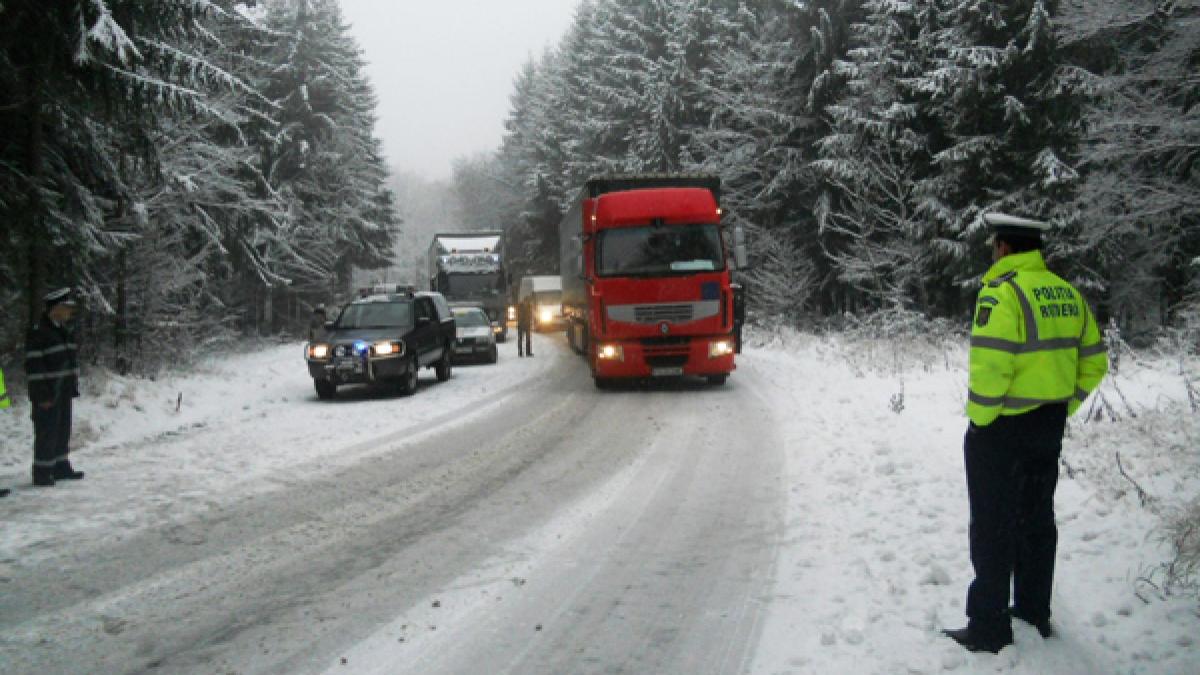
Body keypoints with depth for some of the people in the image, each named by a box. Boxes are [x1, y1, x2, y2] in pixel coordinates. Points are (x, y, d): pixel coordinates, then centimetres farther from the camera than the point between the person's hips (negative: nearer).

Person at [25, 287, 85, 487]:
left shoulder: (65, 331, 12)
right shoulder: (37, 333, -14)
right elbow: (33, 366, -17)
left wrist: (74, 387, 14)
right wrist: (42, 395, -19)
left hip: (64, 393, 8)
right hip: (47, 395, -8)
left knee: (63, 431, 14)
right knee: (47, 433, -4)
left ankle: (60, 467, 24)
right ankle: (42, 473, 4)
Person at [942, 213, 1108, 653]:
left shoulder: (1002, 292, -19)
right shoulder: (1067, 293, 7)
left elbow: (989, 368, -26)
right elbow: (1094, 363, 11)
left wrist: (979, 418, -13)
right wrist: (1061, 407, 15)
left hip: (1002, 427, -8)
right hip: (1049, 427, 8)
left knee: (993, 526, 2)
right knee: (1037, 520, 18)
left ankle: (990, 629, 10)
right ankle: (1035, 615, 30)